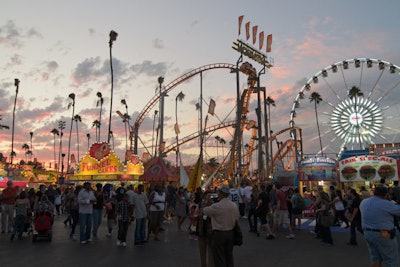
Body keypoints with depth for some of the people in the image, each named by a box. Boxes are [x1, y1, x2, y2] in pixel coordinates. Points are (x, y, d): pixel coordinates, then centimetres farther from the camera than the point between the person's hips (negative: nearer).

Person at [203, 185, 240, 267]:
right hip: (230, 233, 6)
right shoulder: (234, 206, -1)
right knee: (229, 256, 19)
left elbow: (205, 211, -7)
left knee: (219, 258, 4)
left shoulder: (216, 206, -20)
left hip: (219, 234, -6)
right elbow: (236, 218, 7)